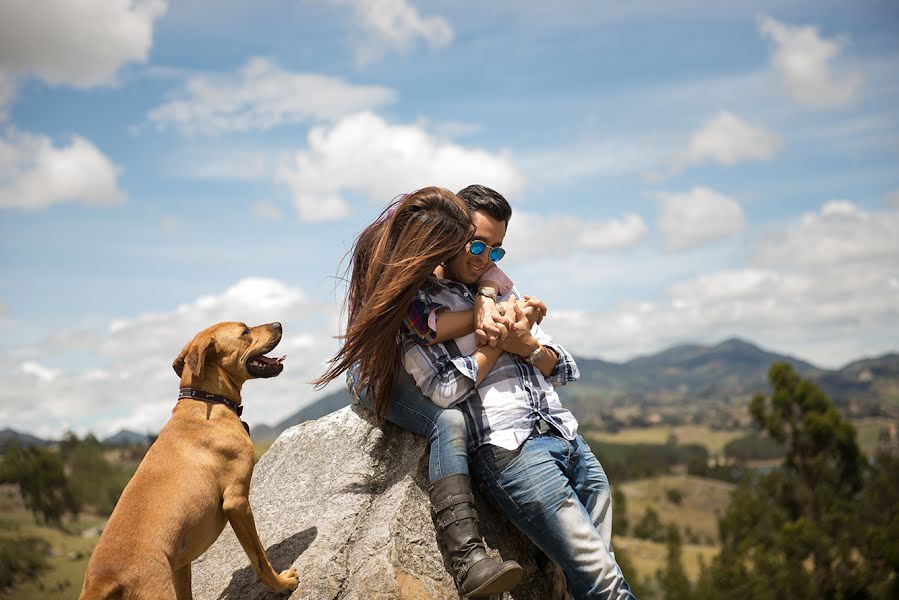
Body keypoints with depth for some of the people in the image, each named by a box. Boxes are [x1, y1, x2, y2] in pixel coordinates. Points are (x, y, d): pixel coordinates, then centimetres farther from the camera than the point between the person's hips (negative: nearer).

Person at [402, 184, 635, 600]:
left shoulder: (503, 292, 24)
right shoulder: (421, 302, 3)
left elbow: (559, 370, 22)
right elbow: (444, 390, -9)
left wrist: (529, 346, 0)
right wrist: (499, 341, 0)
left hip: (567, 437, 7)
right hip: (510, 450, -7)